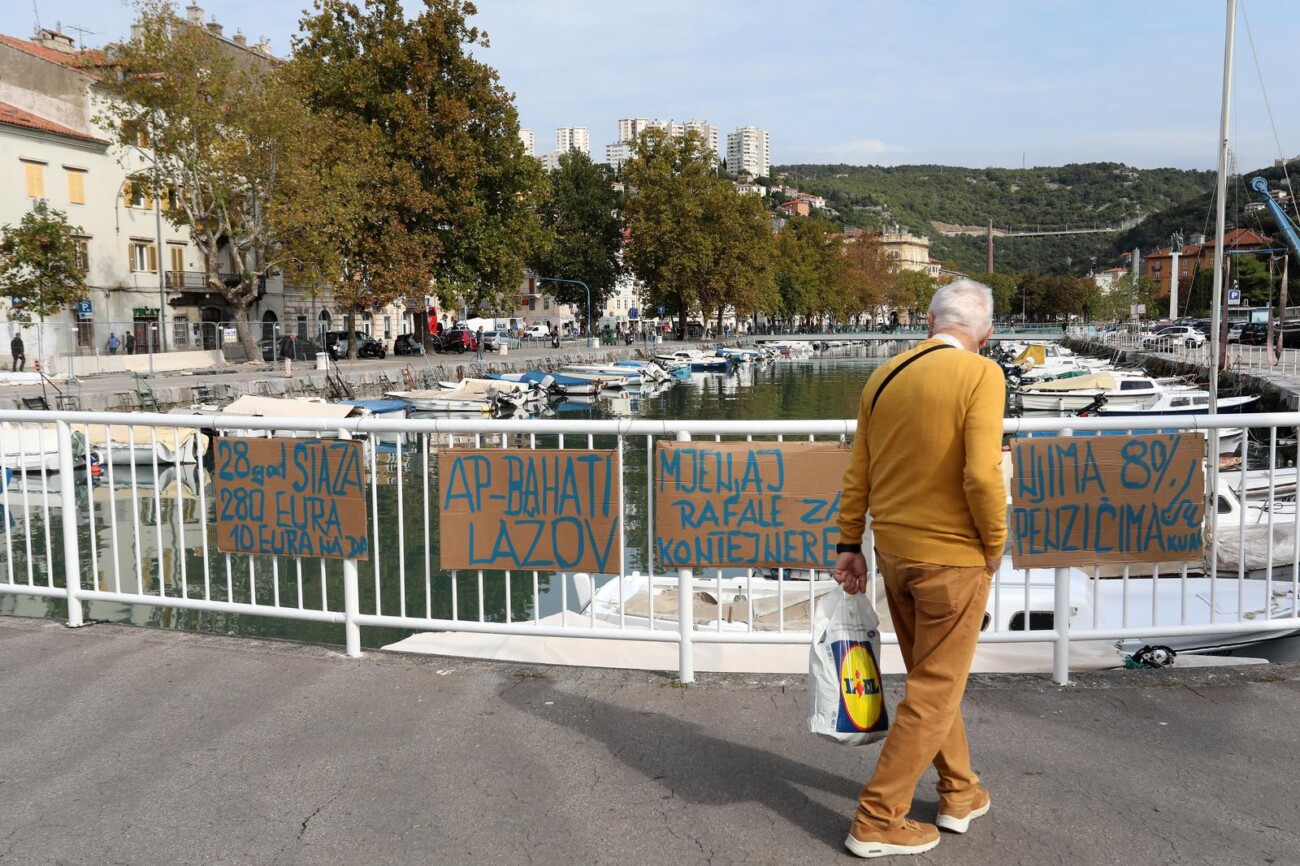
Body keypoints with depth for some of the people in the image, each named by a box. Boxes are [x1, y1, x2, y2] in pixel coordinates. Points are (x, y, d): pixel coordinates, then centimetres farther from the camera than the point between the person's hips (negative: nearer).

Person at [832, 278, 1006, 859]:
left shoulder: (885, 376, 4)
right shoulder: (980, 375, -14)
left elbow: (857, 473, 6)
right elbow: (982, 475, -22)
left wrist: (850, 544, 13)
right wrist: (995, 545, -7)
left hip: (893, 551, 6)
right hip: (952, 555, -6)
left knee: (932, 678, 22)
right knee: (934, 692, 7)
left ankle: (960, 794, 37)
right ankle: (877, 821, 12)